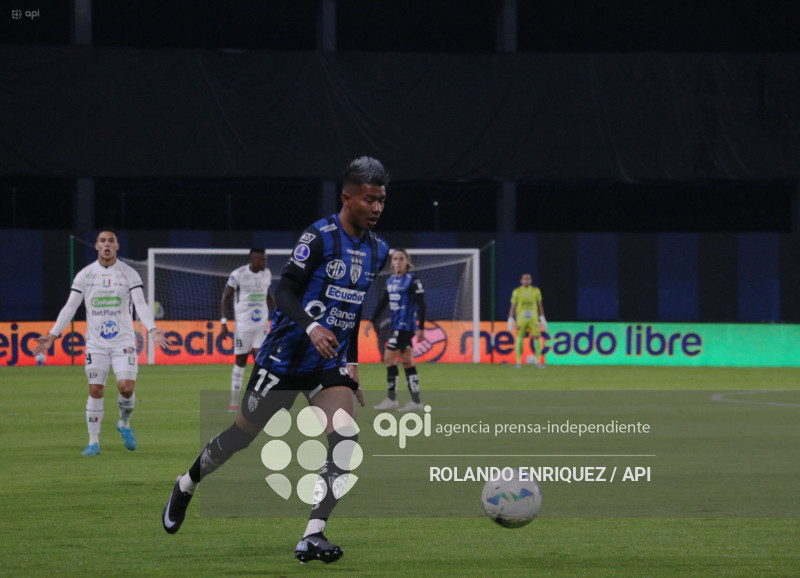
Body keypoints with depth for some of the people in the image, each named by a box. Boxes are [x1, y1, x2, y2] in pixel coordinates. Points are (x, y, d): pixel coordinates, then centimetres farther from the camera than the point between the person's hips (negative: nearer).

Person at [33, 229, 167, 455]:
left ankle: (124, 424, 15)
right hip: (96, 343, 1)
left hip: (124, 341, -1)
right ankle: (93, 442, 5)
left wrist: (152, 329, -24)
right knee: (95, 391, -4)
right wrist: (52, 335, -5)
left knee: (126, 386, -15)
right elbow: (70, 307, 4)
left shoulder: (129, 274, 1)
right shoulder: (85, 275, 4)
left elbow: (140, 304, -7)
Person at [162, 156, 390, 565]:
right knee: (243, 433, 8)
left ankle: (313, 536, -18)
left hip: (331, 362, 5)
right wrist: (311, 327, -36)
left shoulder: (377, 251, 8)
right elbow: (285, 291, -19)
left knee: (345, 440, -18)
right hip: (285, 357, -5)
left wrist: (352, 363, 20)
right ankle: (186, 486, 36)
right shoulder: (319, 237, -14)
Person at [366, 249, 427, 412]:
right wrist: (372, 322, 16)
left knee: (389, 358, -10)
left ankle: (391, 398, -5)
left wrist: (420, 328, -14)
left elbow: (421, 305, -11)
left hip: (406, 325, -8)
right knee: (406, 361, 6)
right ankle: (416, 401, 7)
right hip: (396, 325, 8)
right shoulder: (391, 280, 13)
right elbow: (382, 302, 20)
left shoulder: (412, 280, -9)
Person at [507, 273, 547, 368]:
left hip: (533, 319, 1)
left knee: (536, 337, -8)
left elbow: (540, 306, 13)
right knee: (520, 339, 1)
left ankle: (537, 361, -1)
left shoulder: (536, 291, 8)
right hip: (521, 319, -1)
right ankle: (518, 362, 10)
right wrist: (511, 320, -1)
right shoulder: (517, 292, 2)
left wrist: (542, 319, 9)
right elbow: (513, 307, 4)